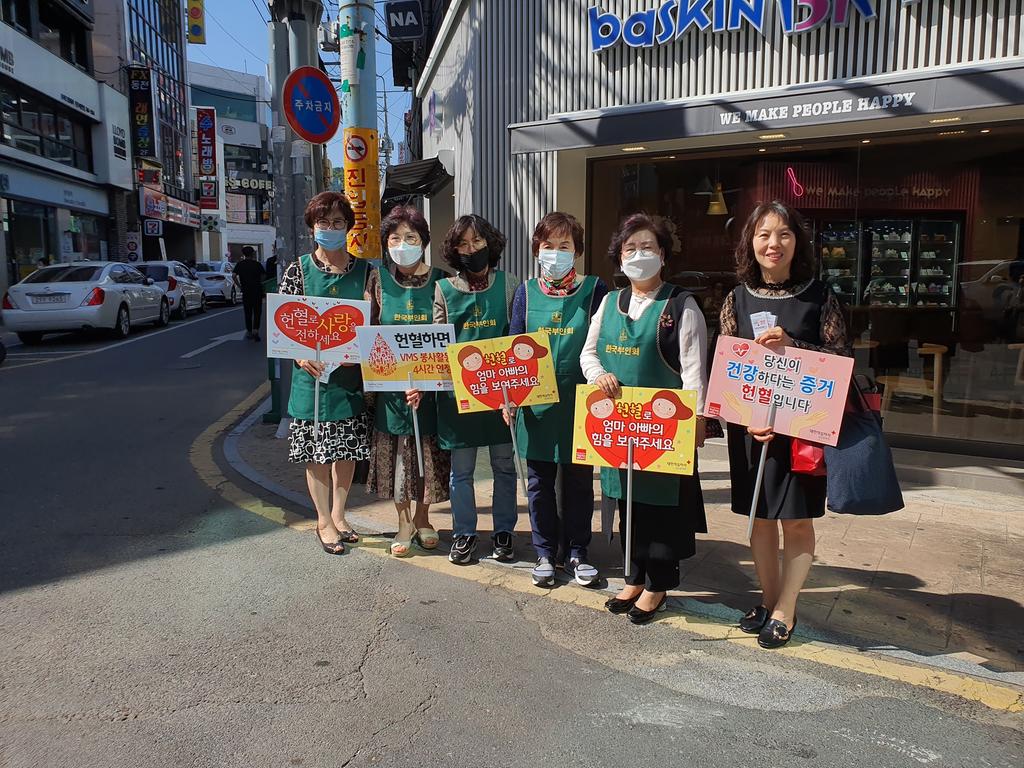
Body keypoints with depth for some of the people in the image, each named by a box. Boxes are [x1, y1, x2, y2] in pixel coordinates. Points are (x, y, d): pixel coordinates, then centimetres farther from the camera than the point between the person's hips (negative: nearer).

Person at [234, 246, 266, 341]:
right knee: (257, 311, 2)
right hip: (257, 290, -1)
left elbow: (234, 276, -8)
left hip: (246, 291, 1)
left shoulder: (240, 264, 2)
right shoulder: (257, 264, 0)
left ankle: (249, 331, 16)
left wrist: (239, 286, 1)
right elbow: (264, 276, -1)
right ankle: (255, 330, -15)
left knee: (247, 312, 11)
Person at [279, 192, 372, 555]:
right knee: (316, 451, 5)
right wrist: (301, 356, -18)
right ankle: (323, 520, 22)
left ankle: (339, 515, 29)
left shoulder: (364, 270, 3)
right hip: (312, 372, -2)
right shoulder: (298, 271, -1)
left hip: (352, 374, 2)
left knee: (348, 448, 12)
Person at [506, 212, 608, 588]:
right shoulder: (526, 292, 4)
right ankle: (545, 552, 25)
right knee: (540, 480, 10)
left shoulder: (594, 289, -2)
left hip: (580, 402, -1)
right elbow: (514, 347, 6)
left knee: (579, 479, 9)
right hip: (537, 403, 2)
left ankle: (576, 551, 25)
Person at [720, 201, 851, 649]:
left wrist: (790, 346, -19)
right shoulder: (738, 299, 4)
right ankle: (769, 600, 28)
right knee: (760, 517, 11)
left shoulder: (819, 297, -2)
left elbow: (841, 359, -3)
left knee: (797, 519, 5)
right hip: (750, 426, 2)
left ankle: (785, 611, 19)